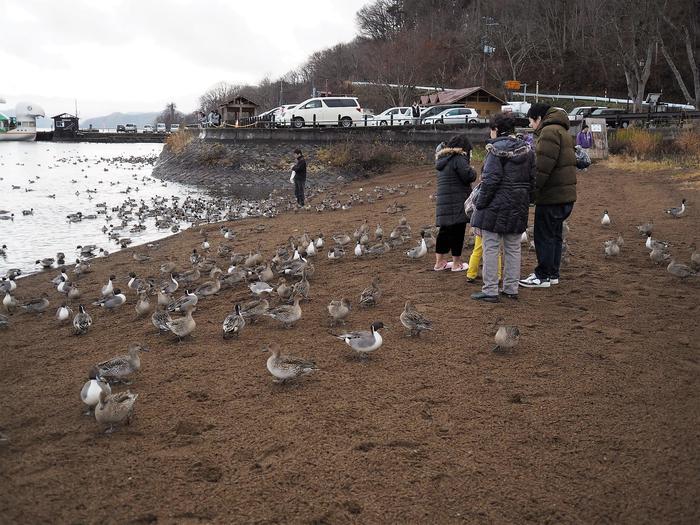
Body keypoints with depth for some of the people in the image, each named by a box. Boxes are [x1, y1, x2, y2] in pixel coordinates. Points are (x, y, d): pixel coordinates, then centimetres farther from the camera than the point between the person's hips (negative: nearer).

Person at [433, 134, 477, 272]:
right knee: (457, 232, 0)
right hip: (457, 203, -8)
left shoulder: (442, 159, 16)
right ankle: (457, 264, 8)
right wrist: (472, 170, 3)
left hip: (443, 201, 8)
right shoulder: (459, 159, -11)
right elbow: (469, 176, -17)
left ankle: (439, 262, 20)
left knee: (445, 231, 15)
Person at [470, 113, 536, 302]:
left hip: (496, 204, -7)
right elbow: (532, 179, 11)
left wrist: (479, 204, -11)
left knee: (491, 247, 0)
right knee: (513, 248, 13)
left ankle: (490, 290, 2)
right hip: (519, 206, 7)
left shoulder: (496, 149, -12)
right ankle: (511, 288, 19)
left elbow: (490, 180, -17)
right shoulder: (527, 149, 9)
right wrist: (524, 200, 19)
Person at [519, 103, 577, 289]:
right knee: (554, 235, 16)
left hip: (551, 196, -10)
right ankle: (552, 274, 23)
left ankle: (543, 276, 4)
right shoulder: (561, 131, 20)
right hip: (564, 195, 10)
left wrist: (532, 191, -18)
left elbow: (543, 167, -22)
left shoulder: (549, 132, -15)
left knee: (544, 236, -2)